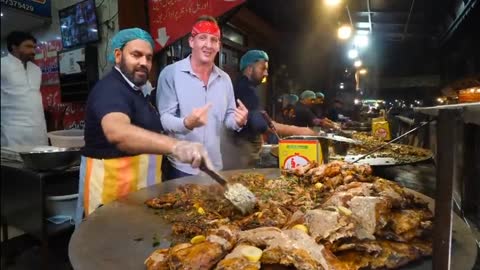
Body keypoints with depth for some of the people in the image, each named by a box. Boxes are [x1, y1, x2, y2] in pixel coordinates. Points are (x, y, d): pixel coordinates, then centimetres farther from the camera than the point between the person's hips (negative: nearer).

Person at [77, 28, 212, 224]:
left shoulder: (136, 90, 12)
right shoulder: (110, 89, -20)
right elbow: (117, 132, -43)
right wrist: (175, 145, -56)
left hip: (139, 186, 9)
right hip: (112, 187, -9)